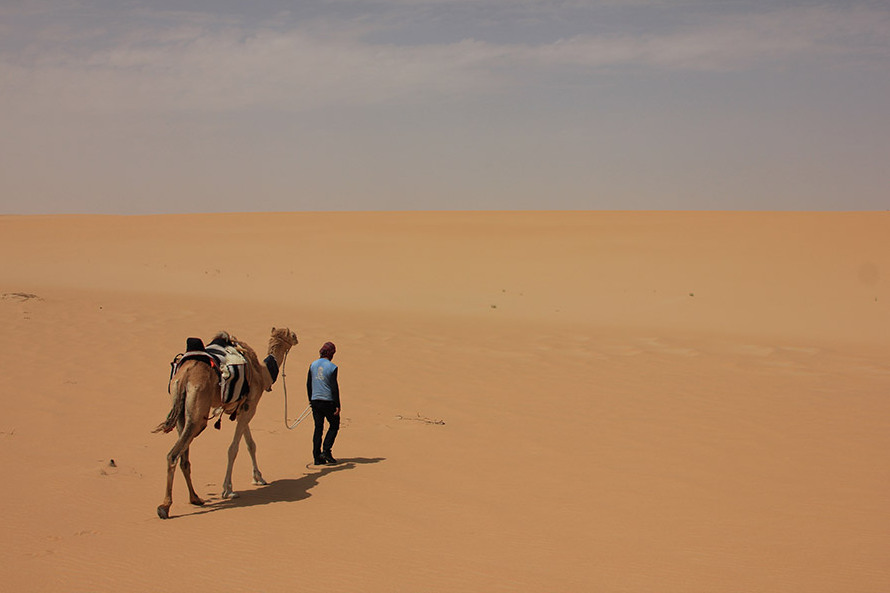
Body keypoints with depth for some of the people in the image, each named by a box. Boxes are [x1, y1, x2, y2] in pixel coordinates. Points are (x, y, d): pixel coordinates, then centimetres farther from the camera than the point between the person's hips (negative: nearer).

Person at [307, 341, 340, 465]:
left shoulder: (313, 365, 6)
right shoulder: (332, 367, -10)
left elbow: (308, 384, 12)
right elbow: (334, 387, -12)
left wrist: (310, 399, 23)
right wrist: (337, 405, -8)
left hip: (315, 400, 5)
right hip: (328, 401, -5)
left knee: (318, 428, 8)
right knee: (334, 425, 11)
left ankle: (317, 457, 7)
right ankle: (326, 451, -1)